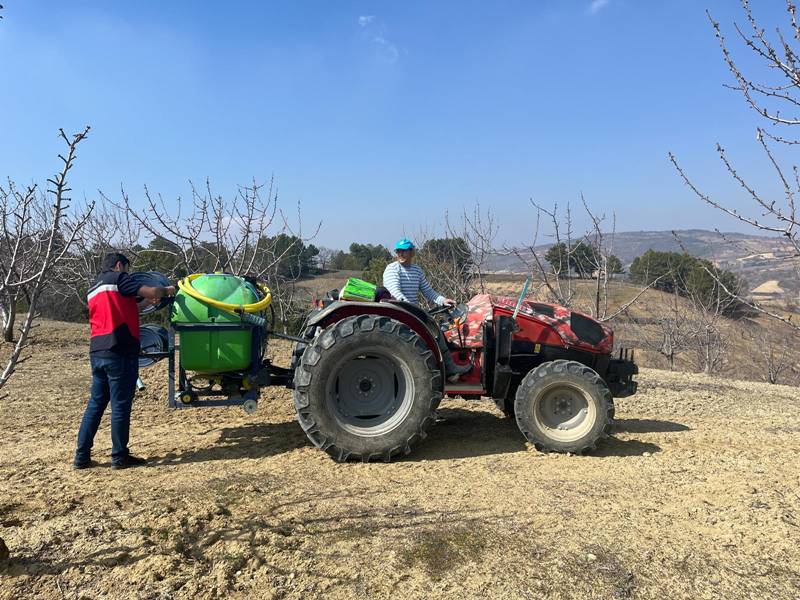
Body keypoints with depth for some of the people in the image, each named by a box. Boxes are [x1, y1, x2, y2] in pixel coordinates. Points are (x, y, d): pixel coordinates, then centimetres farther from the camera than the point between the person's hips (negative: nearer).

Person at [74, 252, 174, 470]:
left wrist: (143, 304, 23)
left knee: (96, 403, 15)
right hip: (119, 351, -8)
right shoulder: (117, 278, -3)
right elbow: (151, 291, -11)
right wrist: (166, 290, 7)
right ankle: (119, 456, 8)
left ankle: (82, 456, 18)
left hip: (97, 351, 8)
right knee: (120, 405, 0)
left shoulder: (93, 288, 23)